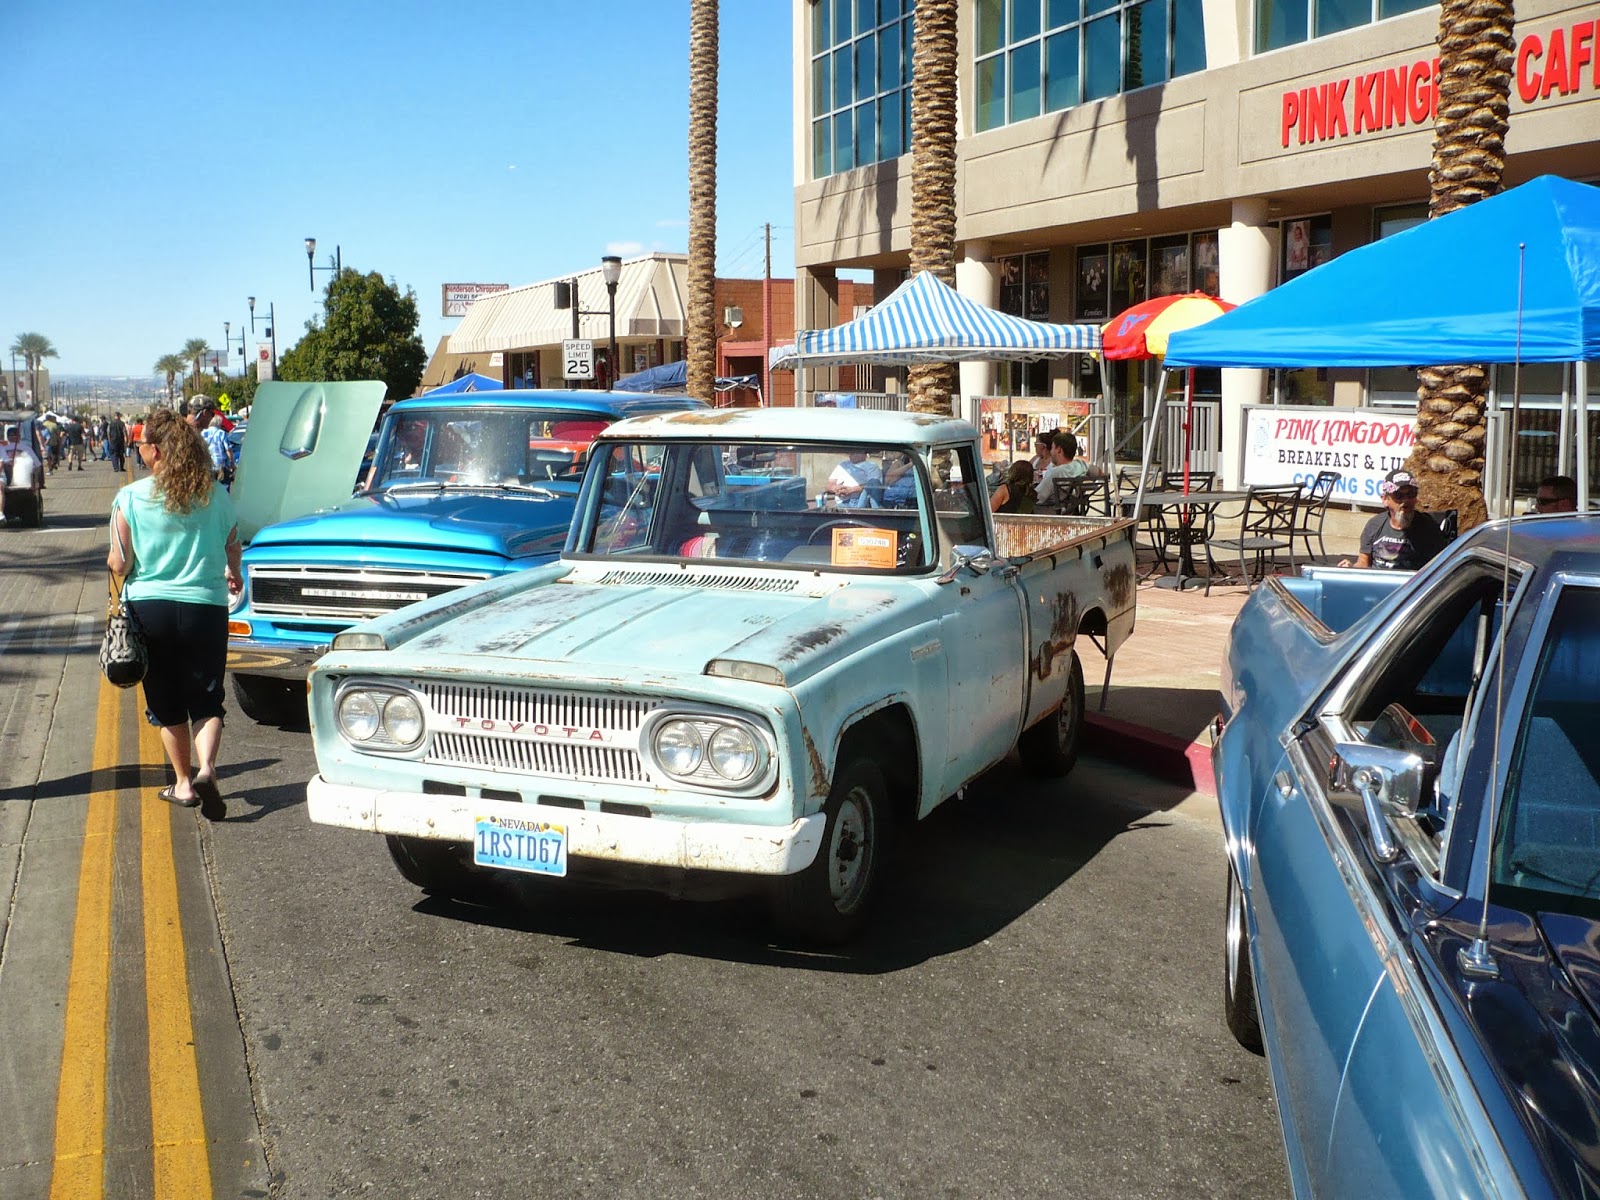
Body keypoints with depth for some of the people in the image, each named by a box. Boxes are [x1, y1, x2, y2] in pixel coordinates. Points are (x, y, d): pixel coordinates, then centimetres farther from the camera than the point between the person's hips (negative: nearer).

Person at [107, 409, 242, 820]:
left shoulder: (130, 498, -9)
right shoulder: (217, 496, -1)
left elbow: (120, 564, -8)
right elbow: (232, 549, 13)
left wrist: (112, 560, 16)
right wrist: (232, 575, 34)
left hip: (149, 608, -1)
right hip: (206, 607, 1)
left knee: (166, 704, 15)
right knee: (206, 700, 7)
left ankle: (184, 782, 24)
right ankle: (206, 767, -17)